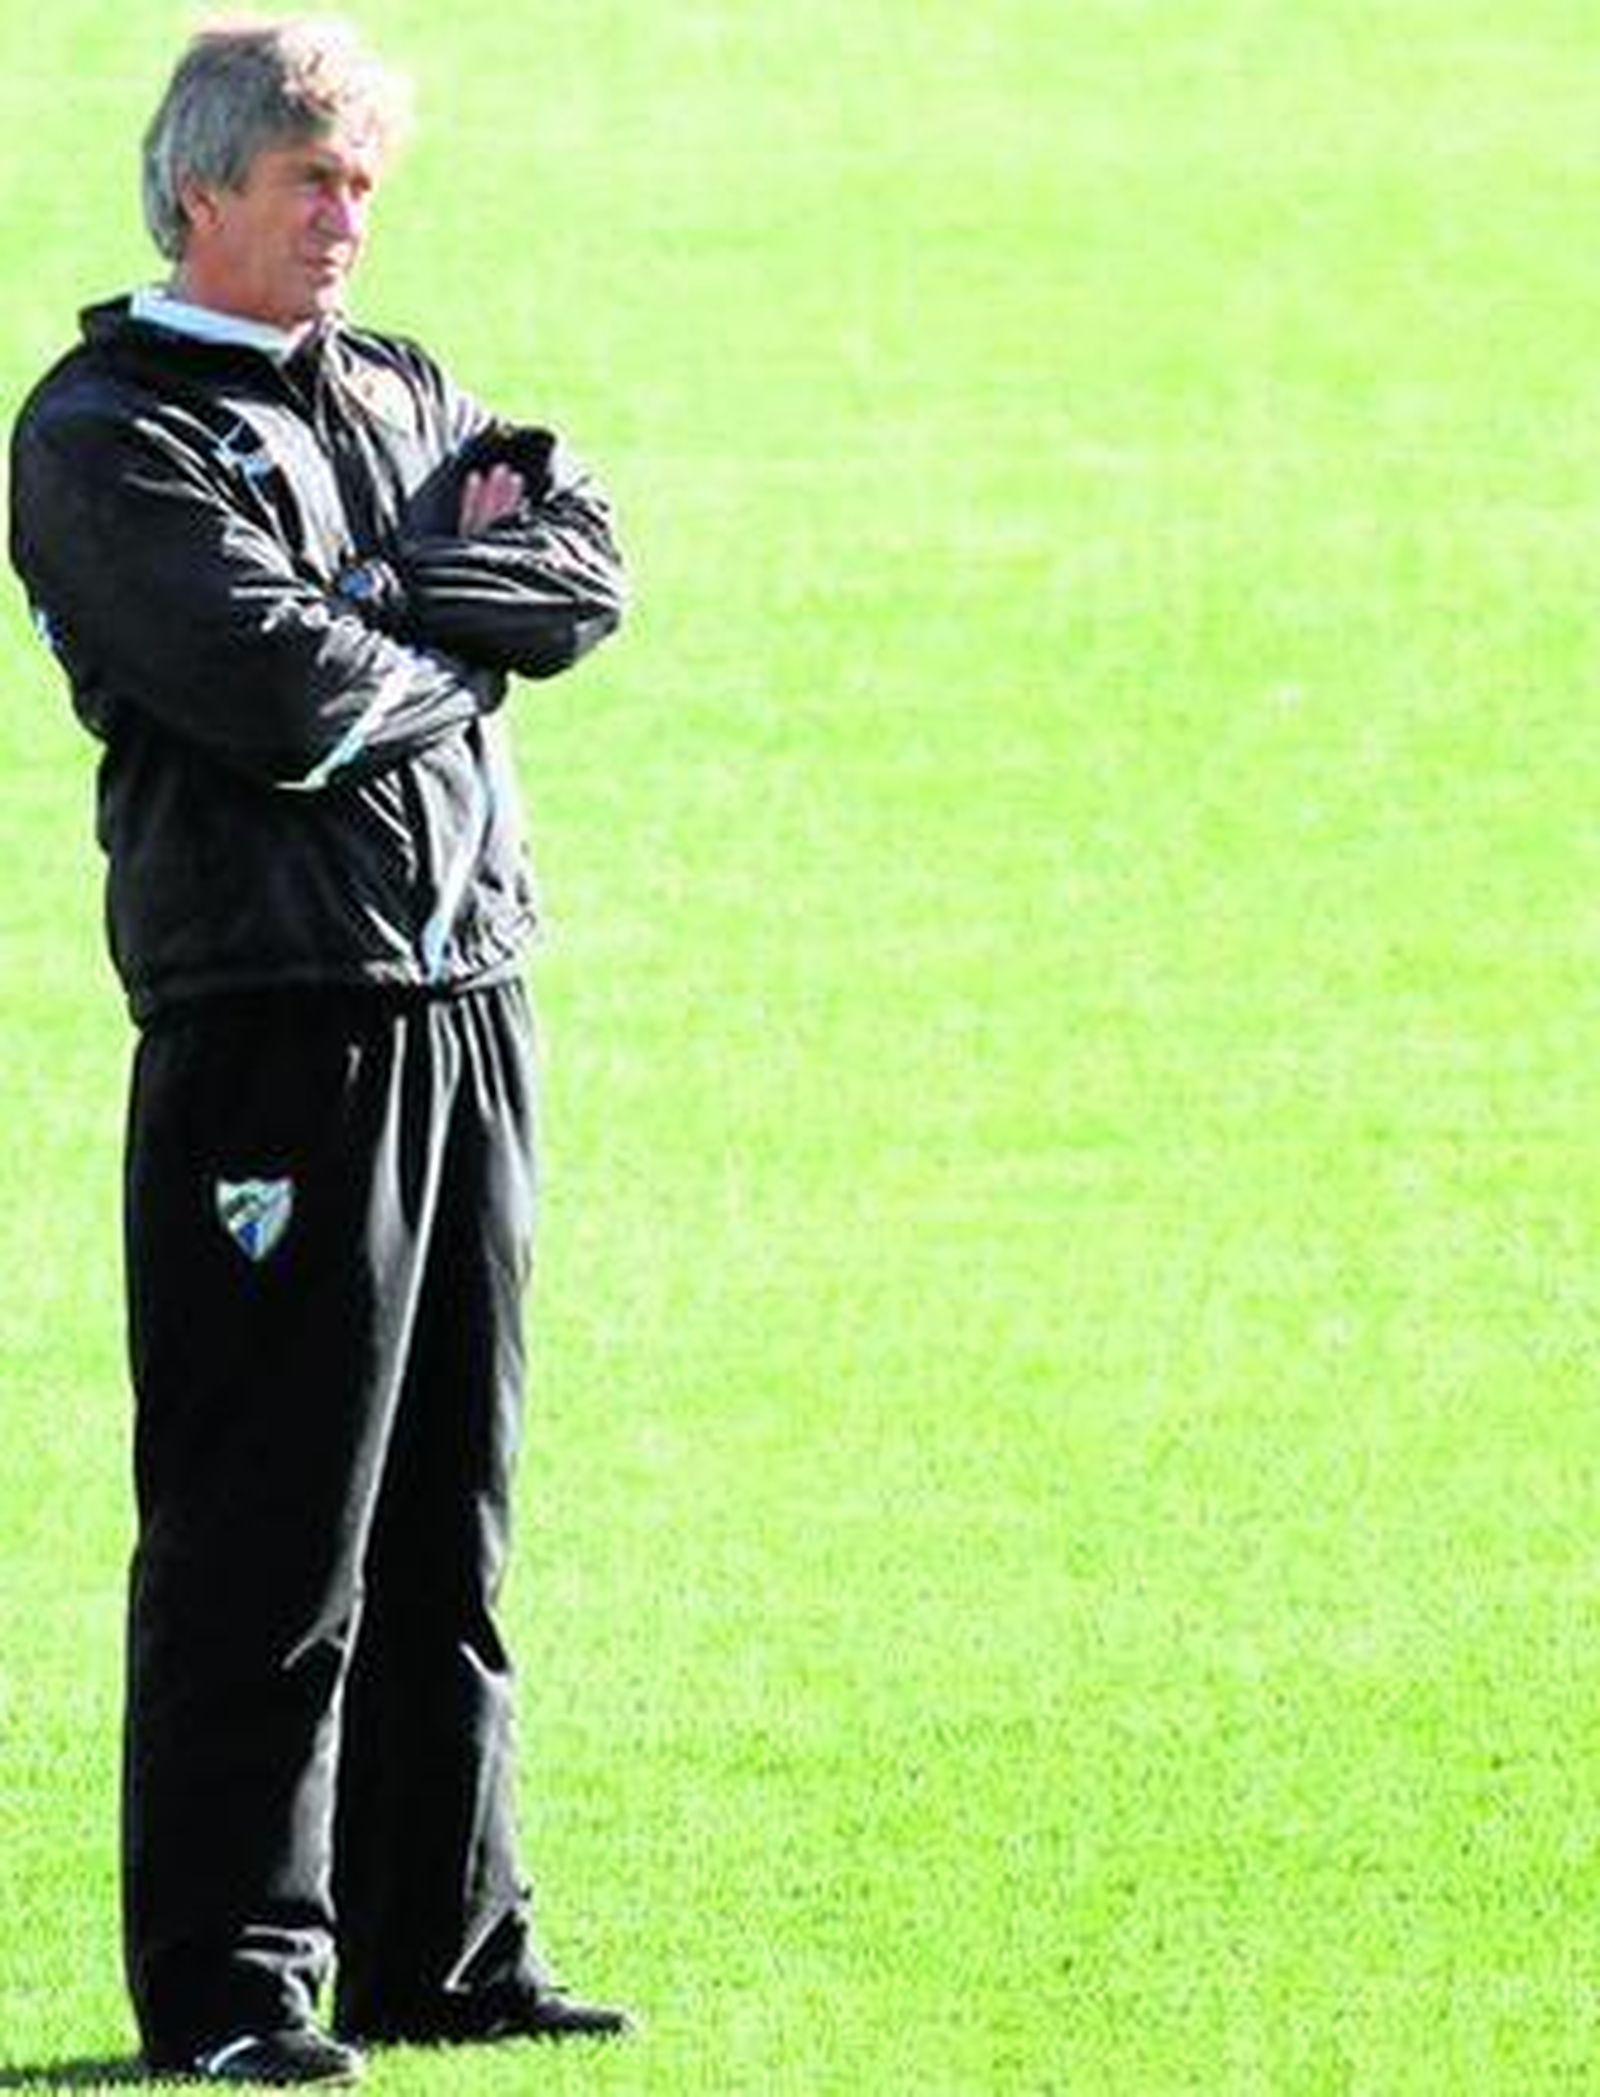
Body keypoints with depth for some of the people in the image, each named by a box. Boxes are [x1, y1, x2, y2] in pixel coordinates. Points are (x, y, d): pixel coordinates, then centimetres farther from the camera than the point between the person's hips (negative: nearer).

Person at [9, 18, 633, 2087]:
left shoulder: (399, 393, 19)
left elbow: (587, 571, 4)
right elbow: (283, 697, -17)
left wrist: (378, 595, -8)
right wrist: (462, 646, -1)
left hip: (465, 1011, 7)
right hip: (276, 1022, -7)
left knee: (446, 1521, 11)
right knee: (266, 1531, -6)